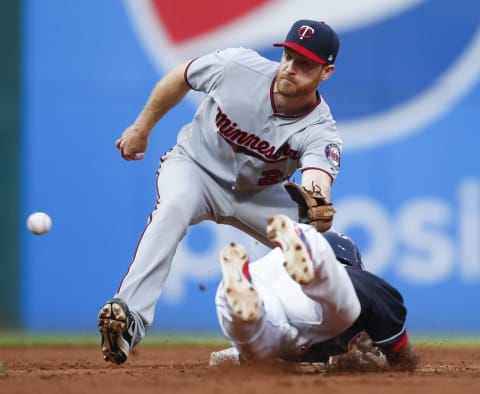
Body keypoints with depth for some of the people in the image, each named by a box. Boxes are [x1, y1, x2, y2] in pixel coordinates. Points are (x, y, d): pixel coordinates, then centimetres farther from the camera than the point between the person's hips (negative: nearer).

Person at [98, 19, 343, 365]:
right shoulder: (238, 66, -26)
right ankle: (129, 318, -44)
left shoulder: (322, 132, -28)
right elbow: (181, 77, -5)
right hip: (195, 167, -2)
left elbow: (316, 182, -50)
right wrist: (142, 127, 4)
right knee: (174, 206, -36)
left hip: (258, 194, 2)